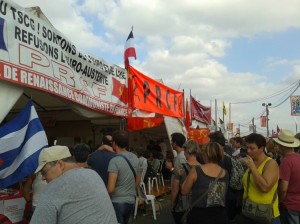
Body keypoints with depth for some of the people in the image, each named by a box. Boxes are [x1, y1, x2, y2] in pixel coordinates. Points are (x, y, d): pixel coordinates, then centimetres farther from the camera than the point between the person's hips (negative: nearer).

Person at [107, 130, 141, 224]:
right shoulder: (135, 157, 2)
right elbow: (138, 180, 12)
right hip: (131, 201, 7)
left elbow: (110, 189, -22)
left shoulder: (114, 161, -20)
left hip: (117, 202, -6)